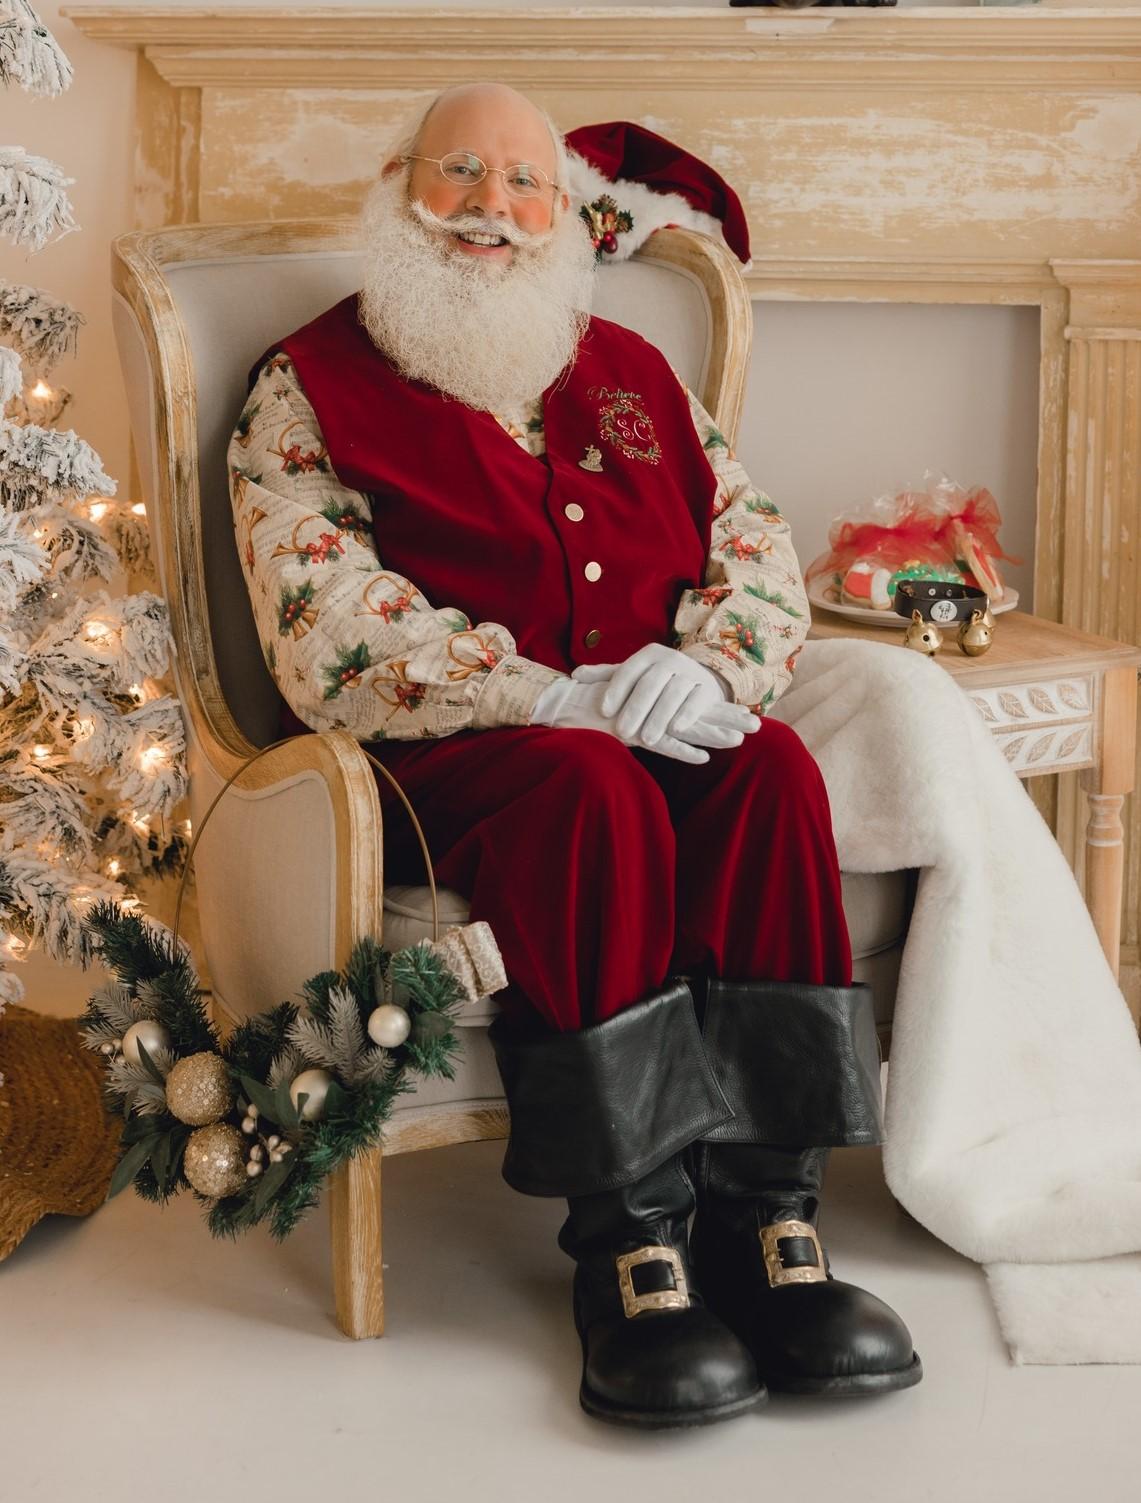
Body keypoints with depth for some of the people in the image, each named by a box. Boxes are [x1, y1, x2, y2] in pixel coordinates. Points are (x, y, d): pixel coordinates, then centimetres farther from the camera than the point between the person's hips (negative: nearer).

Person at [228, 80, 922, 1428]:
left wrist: (712, 665, -11)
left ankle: (768, 1213, -28)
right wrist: (551, 699, -20)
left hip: (663, 727, 4)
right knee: (594, 790, -35)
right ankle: (628, 1244, -31)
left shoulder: (627, 371, 22)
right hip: (441, 757, -4)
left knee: (772, 767, -28)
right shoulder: (312, 385, 6)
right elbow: (325, 632, -8)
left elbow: (753, 538, 14)